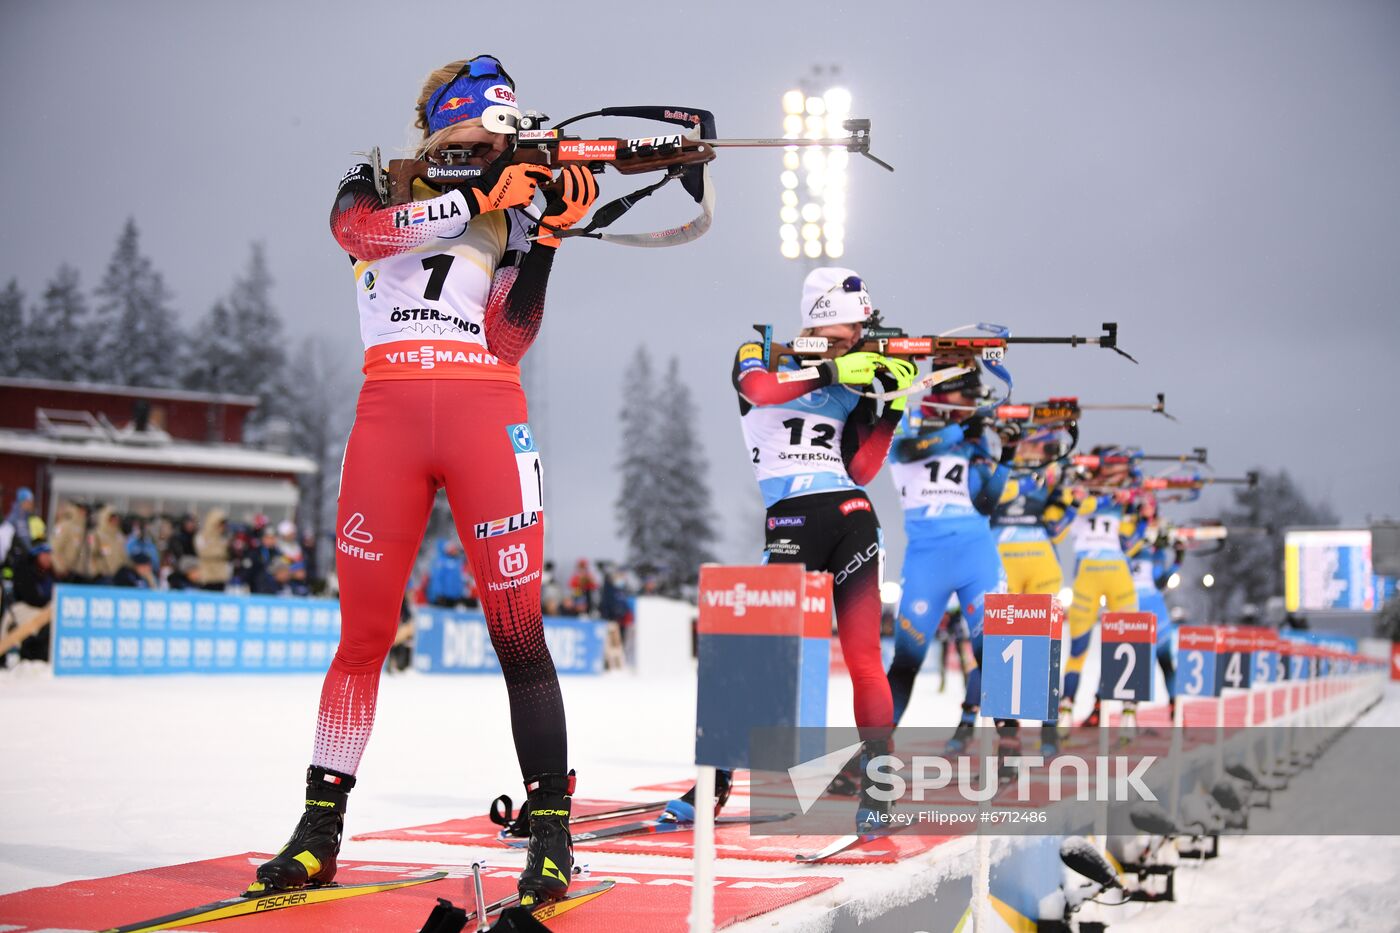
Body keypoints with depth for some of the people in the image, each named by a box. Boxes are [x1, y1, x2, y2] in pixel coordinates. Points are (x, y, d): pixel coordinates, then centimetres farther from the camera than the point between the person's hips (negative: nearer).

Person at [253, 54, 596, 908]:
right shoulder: (378, 185, 15)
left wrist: (549, 236, -4)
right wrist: (476, 199, -16)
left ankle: (552, 833, 0)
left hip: (486, 414, 1)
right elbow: (357, 227, -12)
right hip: (390, 411, 0)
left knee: (518, 632, -5)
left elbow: (506, 342, 4)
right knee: (364, 629, 1)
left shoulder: (513, 215, 16)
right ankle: (321, 830, 10)